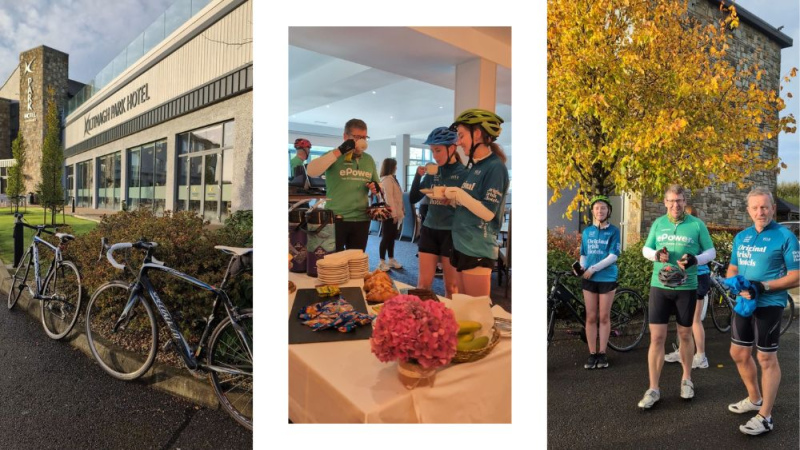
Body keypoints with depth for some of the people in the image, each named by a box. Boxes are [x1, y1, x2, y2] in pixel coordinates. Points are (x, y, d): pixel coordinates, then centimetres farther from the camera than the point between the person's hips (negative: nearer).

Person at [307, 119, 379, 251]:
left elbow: (377, 184, 24)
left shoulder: (369, 160, 11)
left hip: (361, 219, 5)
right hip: (335, 219, -5)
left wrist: (375, 188, -2)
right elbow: (311, 171, -23)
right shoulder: (334, 156, -5)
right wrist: (339, 151, -26)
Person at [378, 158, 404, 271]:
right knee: (387, 237, -5)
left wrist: (400, 211, 15)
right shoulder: (387, 179, -13)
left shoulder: (392, 178, 17)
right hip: (389, 213, -9)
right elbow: (389, 197, -20)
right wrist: (394, 213, -22)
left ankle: (391, 260, 19)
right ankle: (382, 262, 0)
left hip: (394, 213, 9)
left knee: (392, 237, 12)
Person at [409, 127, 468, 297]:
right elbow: (413, 199, 7)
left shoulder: (463, 173, -8)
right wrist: (418, 175, -6)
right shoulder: (433, 172, 6)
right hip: (429, 230, 4)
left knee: (451, 286, 7)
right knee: (423, 283, 7)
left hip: (451, 233, -4)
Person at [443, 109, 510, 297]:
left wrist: (459, 194, -17)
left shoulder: (495, 167, -13)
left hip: (478, 250, -9)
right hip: (461, 245, 9)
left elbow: (488, 213, -19)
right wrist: (449, 196, 4)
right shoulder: (474, 166, 12)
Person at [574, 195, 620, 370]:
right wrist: (581, 267, -8)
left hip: (607, 278, -3)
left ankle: (602, 354, 15)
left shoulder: (613, 231, -2)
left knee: (604, 317, 5)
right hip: (589, 279, 3)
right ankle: (592, 354, 12)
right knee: (591, 317, 5)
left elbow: (613, 256, -11)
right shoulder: (587, 231, 8)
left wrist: (593, 269, -17)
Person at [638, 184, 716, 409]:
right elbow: (645, 249, 11)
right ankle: (653, 389, 6)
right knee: (657, 337, -1)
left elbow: (711, 251, 4)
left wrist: (695, 259, -18)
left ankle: (686, 379, 34)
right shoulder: (658, 223, 5)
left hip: (686, 288, -1)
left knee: (685, 335, 14)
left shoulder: (697, 224, -1)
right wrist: (656, 254, -13)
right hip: (659, 287, 1)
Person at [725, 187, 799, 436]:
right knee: (739, 354, 15)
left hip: (769, 305, -6)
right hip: (744, 303, 7)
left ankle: (765, 417, 14)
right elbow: (732, 269, 13)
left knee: (767, 359, 2)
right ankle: (754, 399, 37)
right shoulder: (741, 237, 8)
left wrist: (762, 287, -23)